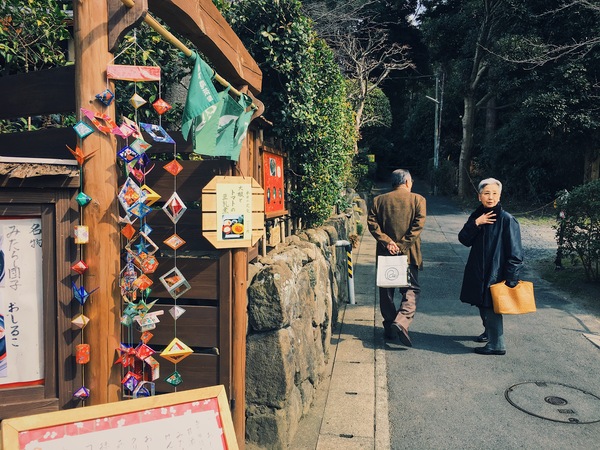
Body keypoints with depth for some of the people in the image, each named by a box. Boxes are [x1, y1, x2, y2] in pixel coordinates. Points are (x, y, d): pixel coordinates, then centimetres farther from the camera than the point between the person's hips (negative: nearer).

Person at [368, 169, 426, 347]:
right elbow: (418, 225, -11)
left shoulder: (378, 200, 5)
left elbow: (372, 223, -5)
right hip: (408, 254, -2)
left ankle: (389, 328, 20)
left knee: (386, 291, 13)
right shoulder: (418, 199, 0)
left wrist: (387, 242, -10)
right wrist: (403, 245, -12)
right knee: (411, 289, 4)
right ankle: (401, 322, -17)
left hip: (385, 253, 3)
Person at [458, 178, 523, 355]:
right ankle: (489, 332, 41)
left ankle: (497, 344, 9)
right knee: (482, 304, 18)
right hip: (477, 271, 6)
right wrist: (476, 223, -17)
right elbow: (464, 239, -3)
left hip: (496, 273, -6)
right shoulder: (477, 215, 5)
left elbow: (515, 253, -14)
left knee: (492, 307, -4)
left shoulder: (507, 220, -13)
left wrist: (510, 278, -17)